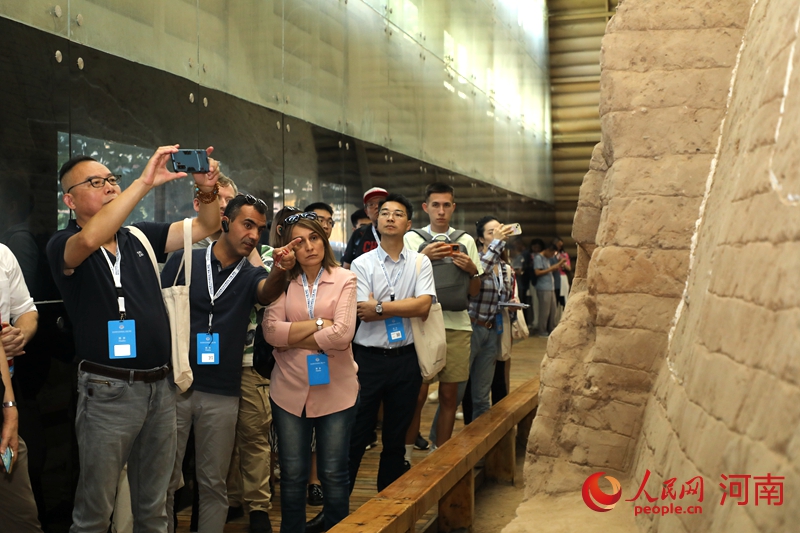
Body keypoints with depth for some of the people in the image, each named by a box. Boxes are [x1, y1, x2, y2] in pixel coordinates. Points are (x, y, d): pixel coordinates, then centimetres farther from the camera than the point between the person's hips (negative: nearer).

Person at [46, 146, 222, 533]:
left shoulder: (141, 237, 9)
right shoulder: (62, 245, -6)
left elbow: (205, 226, 8)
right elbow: (90, 239, -30)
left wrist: (207, 189, -13)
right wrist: (145, 182, -32)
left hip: (160, 387, 5)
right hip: (108, 391, -5)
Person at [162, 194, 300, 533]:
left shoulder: (251, 276, 5)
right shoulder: (183, 260, 2)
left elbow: (267, 292, -18)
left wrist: (279, 272, -41)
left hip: (222, 393, 1)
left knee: (214, 483, 11)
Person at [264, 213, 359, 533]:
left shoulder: (345, 279, -3)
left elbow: (342, 335, -16)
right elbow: (271, 331, -10)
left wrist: (292, 338, -10)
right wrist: (318, 323, -14)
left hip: (335, 391, -2)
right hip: (289, 390, 2)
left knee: (333, 475, 8)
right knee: (292, 475, 12)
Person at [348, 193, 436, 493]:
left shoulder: (420, 262, 3)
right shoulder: (362, 264, -2)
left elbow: (424, 306, -12)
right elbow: (364, 313, -12)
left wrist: (379, 306, -15)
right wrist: (404, 306, -9)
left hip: (405, 358, 2)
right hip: (368, 358, -2)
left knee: (396, 438, 15)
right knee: (356, 435, 4)